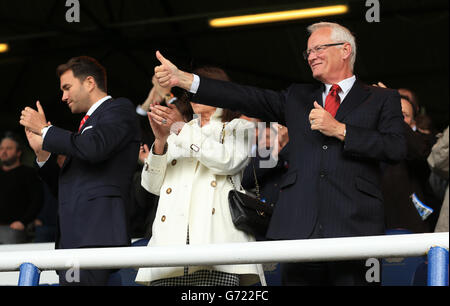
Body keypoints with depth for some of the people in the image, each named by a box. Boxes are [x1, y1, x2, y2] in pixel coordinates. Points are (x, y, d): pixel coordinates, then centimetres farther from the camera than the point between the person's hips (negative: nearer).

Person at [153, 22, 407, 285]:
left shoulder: (382, 99, 12)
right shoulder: (298, 97, 23)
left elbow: (397, 149, -3)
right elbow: (246, 98, 13)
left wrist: (339, 130, -7)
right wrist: (182, 79, 4)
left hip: (354, 229, -3)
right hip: (299, 230, 3)